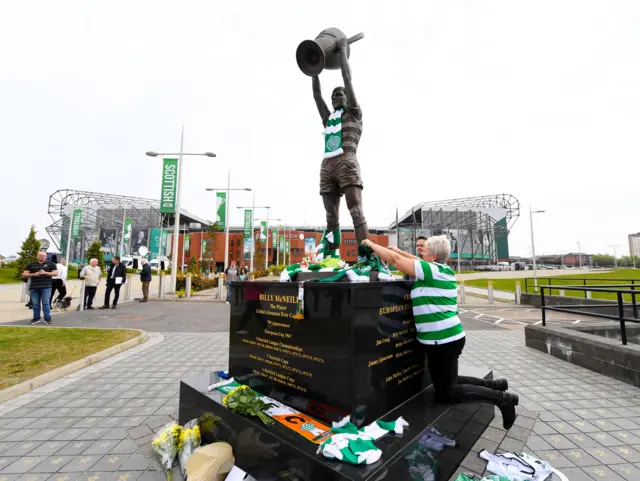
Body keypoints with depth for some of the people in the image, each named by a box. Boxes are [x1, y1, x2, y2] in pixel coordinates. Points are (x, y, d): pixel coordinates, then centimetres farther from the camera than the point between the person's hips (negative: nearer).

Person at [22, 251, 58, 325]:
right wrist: (34, 274, -8)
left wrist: (45, 273, -14)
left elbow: (56, 273, 0)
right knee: (35, 304, 5)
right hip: (34, 287, 3)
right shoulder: (31, 265, 13)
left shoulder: (50, 264, 7)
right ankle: (36, 318, 16)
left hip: (46, 287, -3)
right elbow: (24, 275, 9)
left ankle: (47, 318, 0)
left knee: (46, 303, -5)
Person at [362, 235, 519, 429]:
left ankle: (501, 398, 4)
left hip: (443, 340, -10)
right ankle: (493, 385, 24)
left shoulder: (431, 269, -18)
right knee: (446, 383, 25)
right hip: (448, 336, 10)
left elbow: (394, 259, -17)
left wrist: (371, 244, -7)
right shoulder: (443, 270, 7)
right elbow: (418, 261, 21)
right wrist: (400, 251, 15)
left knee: (445, 394, 5)